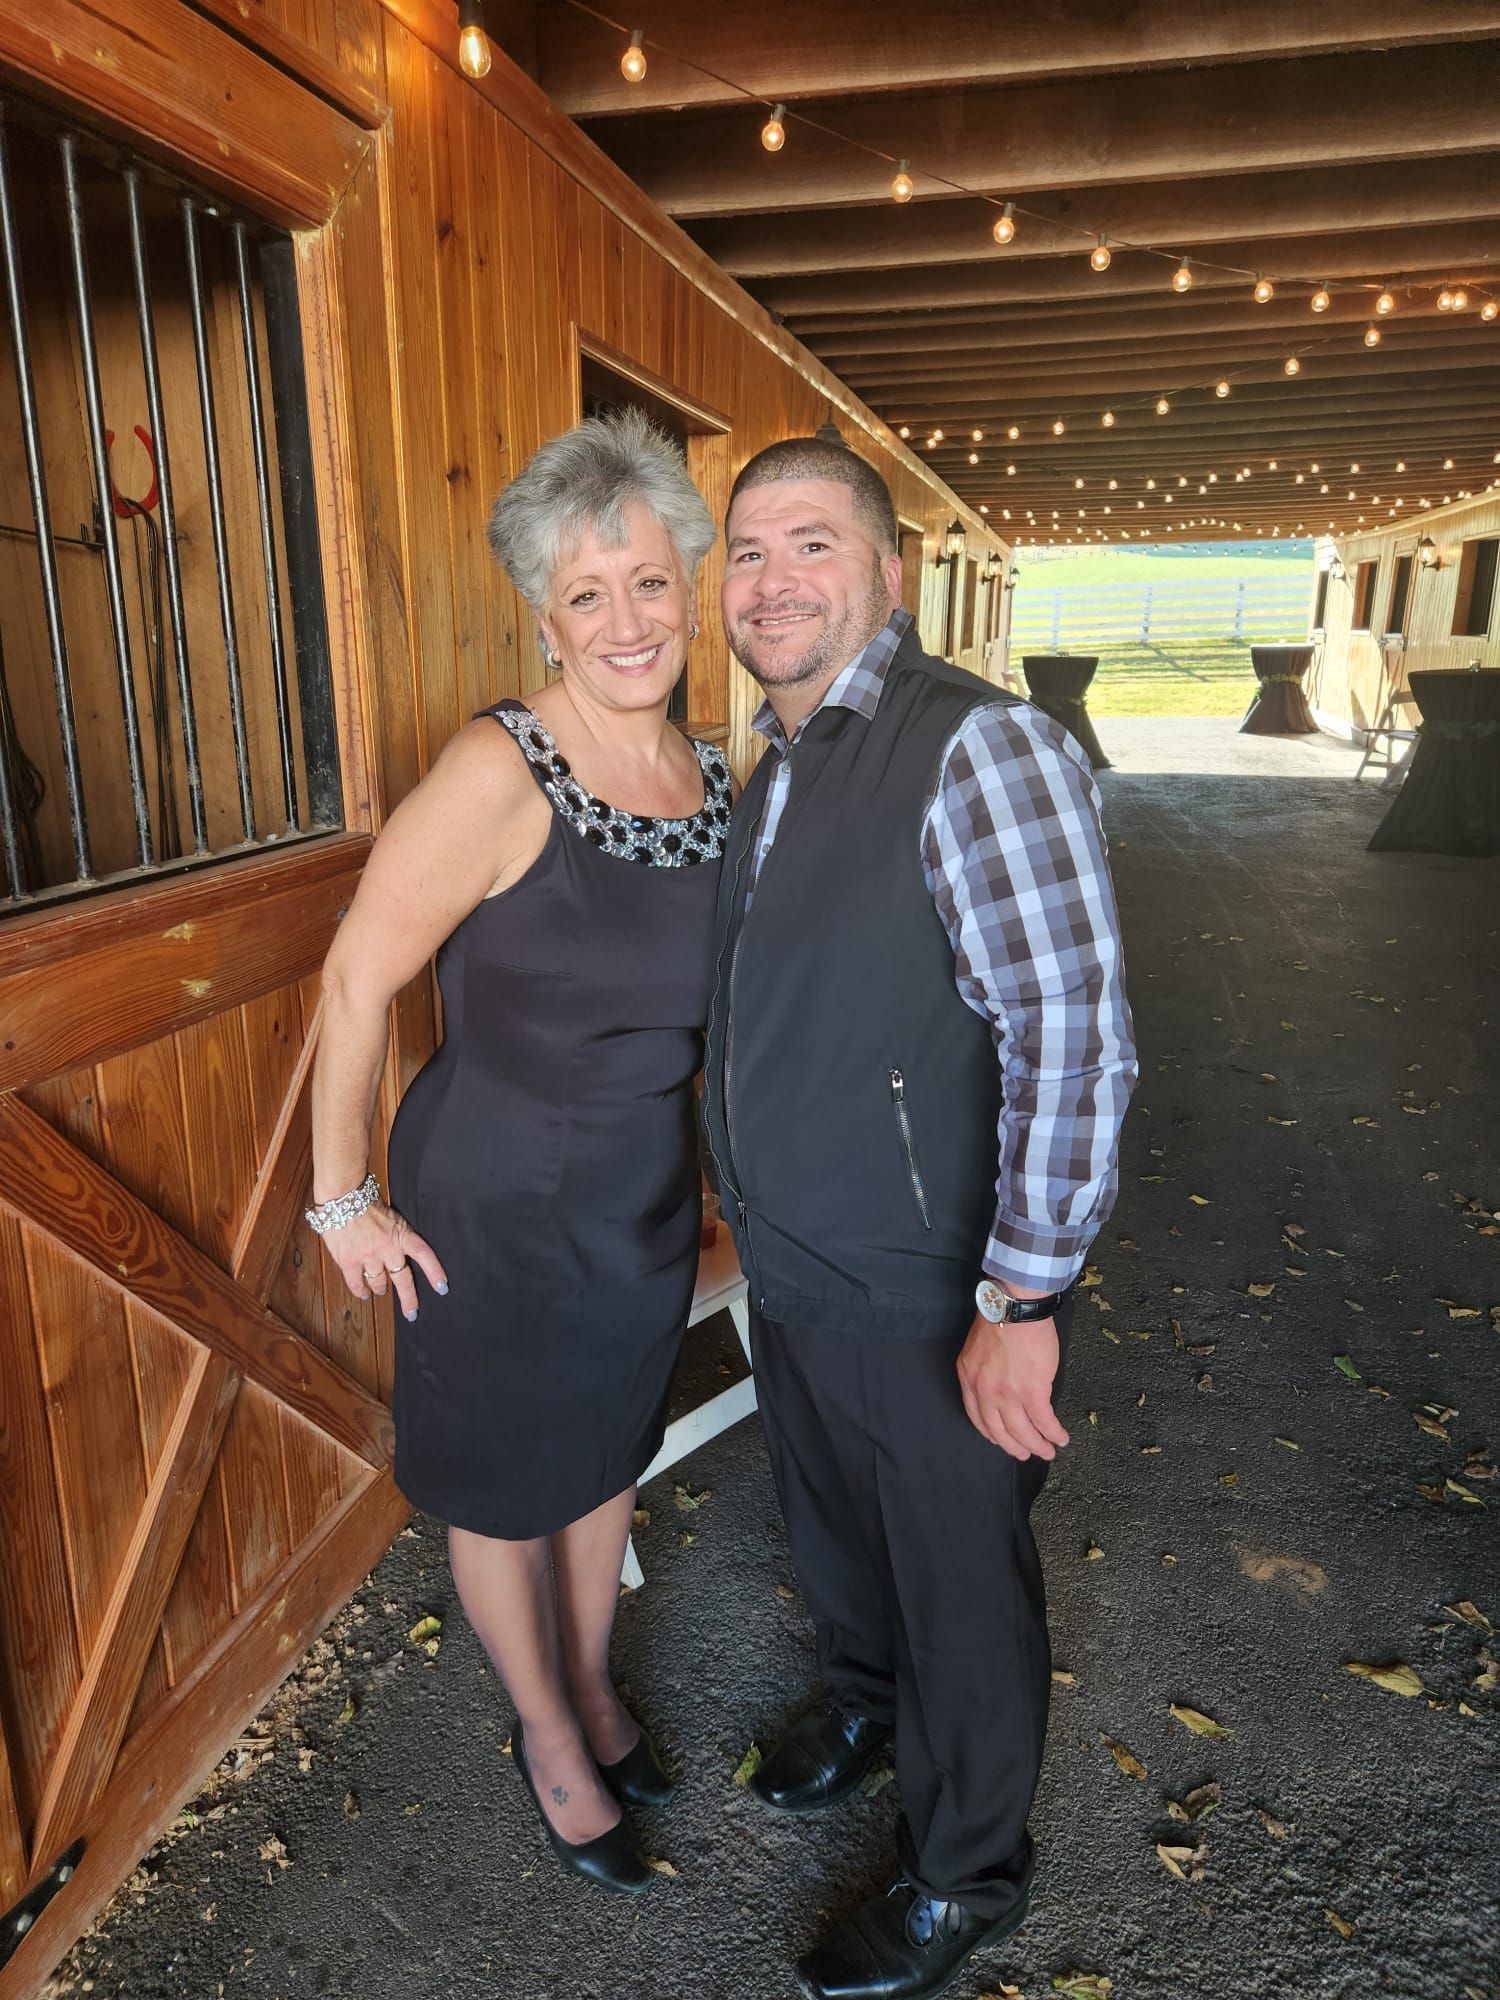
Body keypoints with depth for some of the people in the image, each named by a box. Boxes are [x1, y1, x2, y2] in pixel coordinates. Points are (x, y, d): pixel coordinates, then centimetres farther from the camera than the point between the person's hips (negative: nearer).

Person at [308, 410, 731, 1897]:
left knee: (608, 1456, 24)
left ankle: (594, 1682, 52)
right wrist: (345, 1202, -13)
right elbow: (357, 979, -18)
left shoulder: (711, 777, -2)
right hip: (495, 1204, -5)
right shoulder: (500, 771, -23)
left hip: (647, 1200, 6)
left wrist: (707, 1160, 14)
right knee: (507, 1487, 17)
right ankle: (546, 1730, 45)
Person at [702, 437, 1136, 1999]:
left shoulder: (978, 747, -21)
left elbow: (1074, 1035, -25)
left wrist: (1023, 1304, -23)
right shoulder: (769, 774, 6)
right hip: (788, 1275, 8)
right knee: (830, 1526, 29)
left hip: (927, 1301, -7)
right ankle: (863, 1704, 60)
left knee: (958, 1587, 15)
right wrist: (753, 1212, 14)